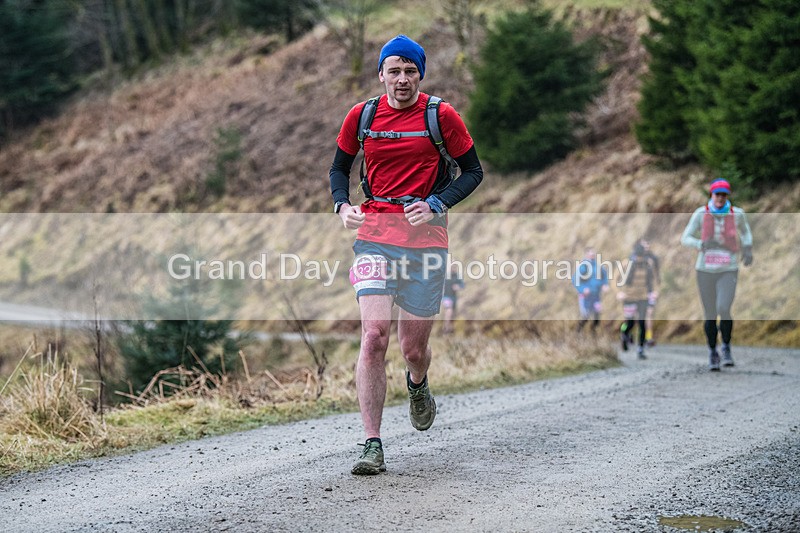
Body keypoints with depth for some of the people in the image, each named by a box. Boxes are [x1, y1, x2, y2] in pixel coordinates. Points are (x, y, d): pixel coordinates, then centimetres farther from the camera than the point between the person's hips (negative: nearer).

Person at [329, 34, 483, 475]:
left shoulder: (441, 115, 0)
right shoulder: (361, 115, 5)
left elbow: (473, 170, 7)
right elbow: (339, 166, 19)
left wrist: (436, 204, -9)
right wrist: (342, 205, -1)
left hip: (425, 236, -1)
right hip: (374, 232, 1)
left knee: (413, 348, 5)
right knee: (374, 335, -16)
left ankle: (417, 385, 45)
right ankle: (372, 445, -11)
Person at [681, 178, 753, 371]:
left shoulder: (737, 213, -4)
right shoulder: (700, 214, -7)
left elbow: (745, 229, 19)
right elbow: (685, 239, -8)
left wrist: (748, 248, 4)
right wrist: (702, 244, -29)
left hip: (728, 270, -1)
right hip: (705, 270, 1)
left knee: (724, 310, -20)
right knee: (710, 315, 6)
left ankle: (726, 347, 6)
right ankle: (713, 353, 29)